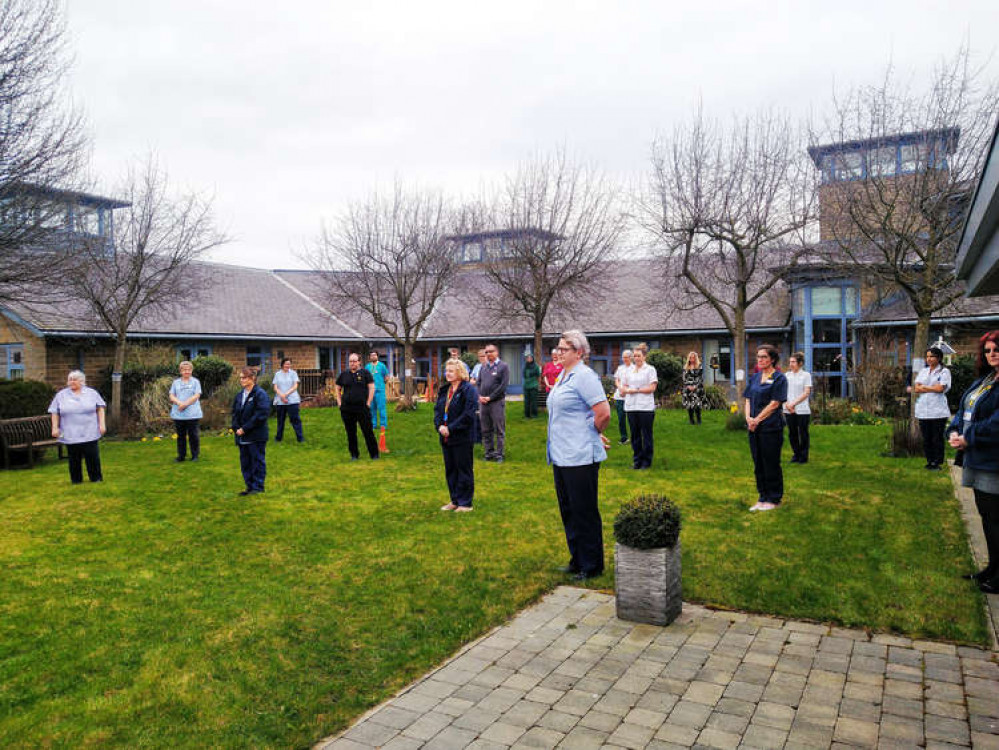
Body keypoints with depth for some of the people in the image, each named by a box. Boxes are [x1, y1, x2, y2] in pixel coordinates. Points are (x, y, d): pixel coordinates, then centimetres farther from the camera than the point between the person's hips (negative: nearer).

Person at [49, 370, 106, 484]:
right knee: (74, 458, 3)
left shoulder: (92, 393, 7)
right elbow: (55, 412, 8)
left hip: (89, 434, -1)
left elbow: (100, 408, 6)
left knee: (93, 457, -1)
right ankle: (76, 480, 14)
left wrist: (102, 424, -2)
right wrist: (55, 427, 0)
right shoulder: (61, 395, 8)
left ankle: (96, 478, 11)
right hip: (70, 435, 1)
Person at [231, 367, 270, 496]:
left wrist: (245, 428, -18)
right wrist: (236, 428, -3)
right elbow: (234, 413, 15)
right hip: (242, 437, 8)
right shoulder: (239, 395, 12)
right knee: (245, 462, 12)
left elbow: (261, 415, -18)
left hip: (256, 437, -8)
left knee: (257, 461, 1)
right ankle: (250, 486, 22)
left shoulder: (260, 394, -12)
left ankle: (258, 487, 9)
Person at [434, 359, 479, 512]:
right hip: (445, 437, 8)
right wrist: (439, 426, -6)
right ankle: (454, 500, 25)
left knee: (464, 469, 2)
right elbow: (437, 409, 13)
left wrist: (451, 428, -19)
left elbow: (468, 415, -18)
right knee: (450, 469, 14)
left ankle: (465, 503, 11)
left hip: (462, 438, -8)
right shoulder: (444, 390, 13)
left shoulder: (469, 390, -11)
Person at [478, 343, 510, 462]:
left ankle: (499, 454, 5)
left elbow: (504, 385, -10)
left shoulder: (503, 366, -2)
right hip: (483, 402, 5)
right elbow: (479, 382, 16)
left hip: (497, 402, -5)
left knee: (499, 430, -1)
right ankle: (489, 452, 19)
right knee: (486, 430, 10)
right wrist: (480, 396, -2)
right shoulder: (483, 367, 15)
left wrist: (490, 397, -12)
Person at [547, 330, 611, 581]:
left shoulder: (585, 376, -15)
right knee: (568, 510, 16)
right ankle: (577, 560, 29)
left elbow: (604, 413, -22)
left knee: (584, 512, 1)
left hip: (580, 457, -10)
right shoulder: (563, 376, 14)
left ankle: (592, 566, 14)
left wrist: (595, 434, -5)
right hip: (561, 455, 10)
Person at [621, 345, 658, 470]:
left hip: (646, 407, -4)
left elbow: (652, 388, -7)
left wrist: (636, 390, -9)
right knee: (634, 434, 8)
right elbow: (623, 388, 15)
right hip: (631, 407, 5)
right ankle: (637, 459, 17)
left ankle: (647, 461, 10)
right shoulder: (628, 370, 16)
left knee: (646, 435, 1)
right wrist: (627, 390, -7)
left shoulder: (650, 369, 1)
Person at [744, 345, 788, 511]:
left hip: (771, 427, -6)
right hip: (754, 427, 6)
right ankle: (763, 498, 21)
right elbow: (748, 399, 12)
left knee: (771, 463, 1)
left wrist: (757, 420, -14)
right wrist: (748, 418, -4)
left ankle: (774, 499, 13)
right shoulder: (755, 377, 13)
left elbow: (775, 403, -12)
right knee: (758, 463, 11)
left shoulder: (779, 378, -6)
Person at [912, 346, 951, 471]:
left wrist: (923, 387, -1)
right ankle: (930, 461, 15)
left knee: (937, 438, -2)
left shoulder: (944, 371, 2)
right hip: (923, 410, 5)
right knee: (926, 438, 7)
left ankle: (937, 463, 6)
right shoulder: (923, 371, 16)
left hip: (938, 411, -4)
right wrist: (932, 388, -7)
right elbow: (917, 388, 6)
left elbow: (940, 388, -11)